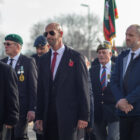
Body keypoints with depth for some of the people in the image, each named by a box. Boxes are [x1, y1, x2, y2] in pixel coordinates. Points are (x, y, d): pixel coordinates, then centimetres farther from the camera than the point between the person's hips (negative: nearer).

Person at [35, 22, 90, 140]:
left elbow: (83, 89, -3)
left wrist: (84, 116, -8)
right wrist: (39, 116, 9)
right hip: (49, 116, 5)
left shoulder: (75, 57, 0)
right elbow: (41, 90, 15)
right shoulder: (44, 60, 15)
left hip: (69, 114, -5)